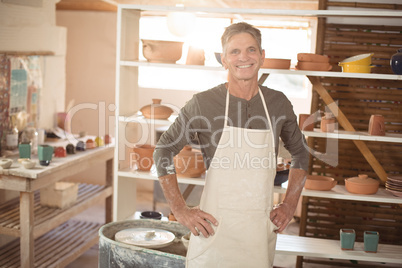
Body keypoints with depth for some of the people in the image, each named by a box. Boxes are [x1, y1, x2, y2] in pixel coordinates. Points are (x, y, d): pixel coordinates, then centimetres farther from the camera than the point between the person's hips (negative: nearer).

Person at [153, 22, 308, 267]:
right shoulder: (202, 104, -8)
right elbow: (163, 151, -1)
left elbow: (300, 153, 16)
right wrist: (181, 210, -5)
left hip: (262, 228, 3)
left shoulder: (278, 103, 2)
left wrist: (290, 205, 8)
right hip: (215, 226, -3)